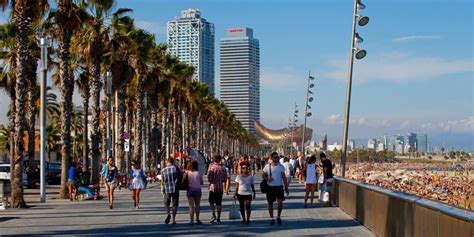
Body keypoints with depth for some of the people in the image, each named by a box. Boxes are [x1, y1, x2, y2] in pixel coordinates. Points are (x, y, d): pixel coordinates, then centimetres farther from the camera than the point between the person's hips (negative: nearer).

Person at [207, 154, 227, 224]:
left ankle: (213, 215, -3)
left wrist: (210, 181, 5)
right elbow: (225, 178, 5)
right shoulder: (223, 168, 3)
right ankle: (218, 218, 7)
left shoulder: (212, 166, -8)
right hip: (220, 188, 3)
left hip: (213, 187, -3)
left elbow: (209, 176, -15)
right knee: (219, 203, 7)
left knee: (211, 201, 12)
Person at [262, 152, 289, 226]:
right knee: (270, 203, 5)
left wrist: (286, 188, 0)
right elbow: (263, 175, 7)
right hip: (270, 187, 0)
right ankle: (272, 218, 18)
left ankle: (278, 217, 9)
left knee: (280, 202, -10)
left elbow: (284, 178, 4)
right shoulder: (267, 167, -1)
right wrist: (267, 179, -16)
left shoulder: (281, 166, 2)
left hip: (279, 187, 0)